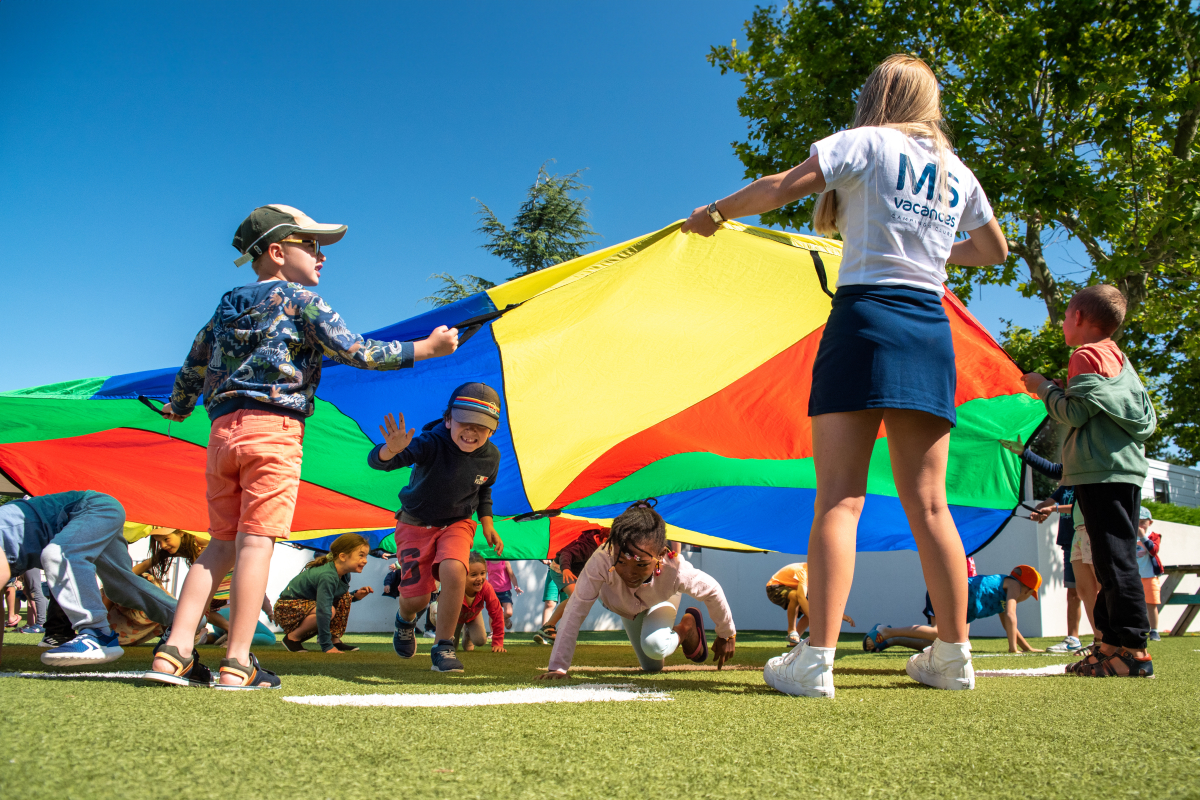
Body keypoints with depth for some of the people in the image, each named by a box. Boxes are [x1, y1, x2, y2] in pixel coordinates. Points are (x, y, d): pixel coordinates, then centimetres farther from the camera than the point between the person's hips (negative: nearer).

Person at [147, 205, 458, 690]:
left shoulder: (227, 306, 22)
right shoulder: (300, 300, 2)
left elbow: (193, 365, 31)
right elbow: (358, 353, -5)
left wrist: (178, 409, 49)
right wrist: (427, 348, 1)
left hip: (223, 430, 7)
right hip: (273, 430, -7)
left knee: (222, 544, 10)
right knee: (255, 542, -7)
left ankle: (174, 650, 3)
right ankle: (237, 664, -6)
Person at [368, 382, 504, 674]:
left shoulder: (490, 456, -13)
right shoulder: (431, 444, -29)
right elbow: (376, 461, -42)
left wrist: (487, 523, 2)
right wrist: (392, 450, -65)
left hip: (457, 523, 2)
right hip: (416, 524, -2)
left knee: (453, 570, -29)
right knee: (417, 598, -3)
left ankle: (443, 648, -11)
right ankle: (405, 620, 39)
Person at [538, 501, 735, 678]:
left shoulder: (676, 571, -45)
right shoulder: (601, 561, -49)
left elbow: (712, 591, -25)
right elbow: (575, 611, -43)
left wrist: (726, 636, -8)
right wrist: (557, 668, -42)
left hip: (661, 601, -2)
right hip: (626, 606, 2)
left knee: (655, 646, -31)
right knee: (651, 667, 13)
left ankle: (688, 627, 3)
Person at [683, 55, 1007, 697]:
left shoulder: (866, 143, 5)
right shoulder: (957, 173, 20)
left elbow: (780, 189, -7)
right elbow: (994, 250, 32)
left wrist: (714, 213, 8)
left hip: (865, 315, -5)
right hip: (932, 331, 5)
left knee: (839, 499, -10)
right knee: (927, 502, 8)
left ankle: (816, 661, -13)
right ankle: (954, 657, 12)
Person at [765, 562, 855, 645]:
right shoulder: (804, 571, -34)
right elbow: (801, 597, -47)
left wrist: (841, 615, -12)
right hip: (774, 588, -8)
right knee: (795, 595, -39)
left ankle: (793, 641, -2)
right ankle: (791, 631, -21)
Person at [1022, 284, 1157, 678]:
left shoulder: (1087, 355, -6)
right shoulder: (1118, 356, 23)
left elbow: (1076, 412, -14)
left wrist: (1044, 387, 2)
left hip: (1102, 472, -10)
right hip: (1123, 468, 10)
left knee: (1115, 558, -11)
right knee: (1113, 558, 10)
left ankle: (1133, 648, -12)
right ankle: (1110, 642, 13)